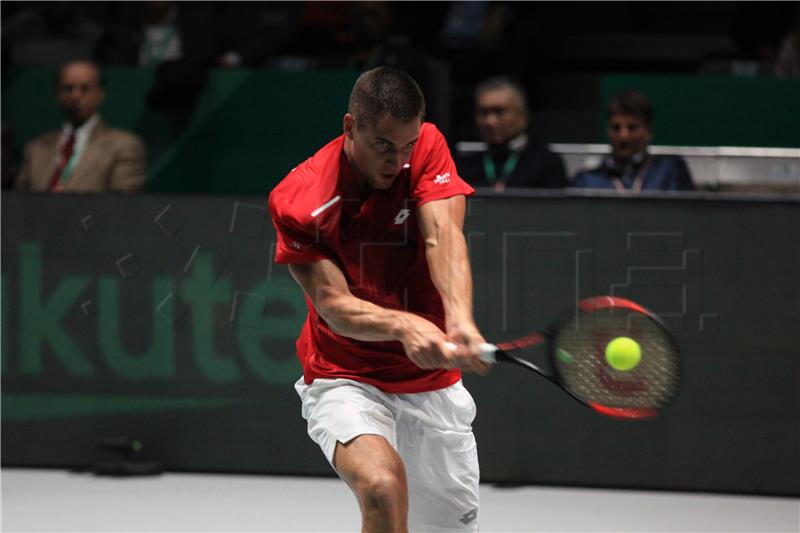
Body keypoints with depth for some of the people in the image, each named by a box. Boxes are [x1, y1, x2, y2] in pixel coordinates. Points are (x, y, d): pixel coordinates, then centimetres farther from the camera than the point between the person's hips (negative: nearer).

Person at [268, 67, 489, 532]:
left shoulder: (427, 146, -9)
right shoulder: (298, 201, -18)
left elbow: (443, 237, -25)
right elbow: (335, 306, -22)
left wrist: (460, 319, -45)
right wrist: (403, 326, -44)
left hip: (434, 384, 4)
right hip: (347, 380, -4)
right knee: (383, 485, -34)